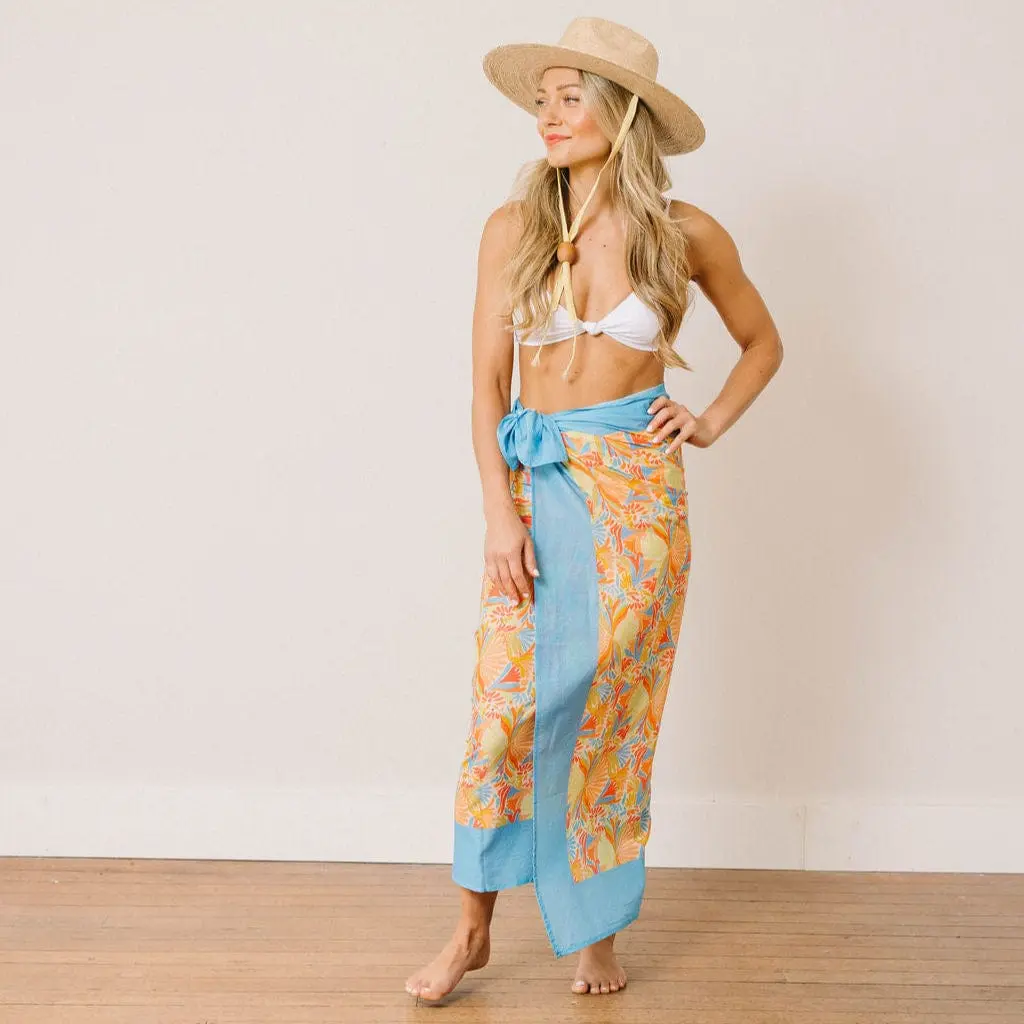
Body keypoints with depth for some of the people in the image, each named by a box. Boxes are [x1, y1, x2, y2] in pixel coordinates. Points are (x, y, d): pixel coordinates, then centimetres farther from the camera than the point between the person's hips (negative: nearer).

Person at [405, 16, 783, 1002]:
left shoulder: (684, 234, -1)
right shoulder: (513, 227, 0)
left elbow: (762, 342, 16)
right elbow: (487, 385, -1)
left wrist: (711, 421, 1)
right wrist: (500, 514, -9)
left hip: (634, 486, 0)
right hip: (533, 480, 1)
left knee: (612, 708, 5)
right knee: (505, 707, -3)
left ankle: (598, 930, 21)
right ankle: (471, 928, 12)